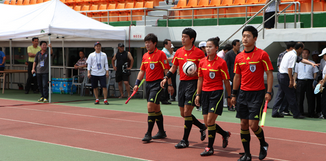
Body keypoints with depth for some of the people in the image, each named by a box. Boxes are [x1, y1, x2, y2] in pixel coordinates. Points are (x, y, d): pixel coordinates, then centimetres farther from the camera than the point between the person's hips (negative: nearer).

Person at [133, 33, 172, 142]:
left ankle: (148, 134, -13)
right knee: (156, 108, 13)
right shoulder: (145, 56, 12)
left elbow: (166, 70, -10)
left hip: (157, 83, -7)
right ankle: (161, 132, 24)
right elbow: (142, 71, 18)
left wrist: (169, 85, -12)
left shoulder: (161, 54, -9)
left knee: (150, 106, -16)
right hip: (148, 83, 7)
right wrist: (137, 84, 10)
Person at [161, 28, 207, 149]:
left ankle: (185, 140, 0)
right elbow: (173, 68, 18)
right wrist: (166, 78, 5)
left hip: (193, 83, -6)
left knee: (187, 112, -10)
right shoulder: (179, 52, 10)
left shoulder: (199, 53, -7)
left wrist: (195, 73, -23)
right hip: (182, 83, 7)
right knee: (183, 113, 10)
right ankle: (202, 127, 33)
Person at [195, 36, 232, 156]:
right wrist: (198, 94, 11)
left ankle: (210, 147, 2)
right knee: (207, 123, 6)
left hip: (216, 93, -6)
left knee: (210, 120, -10)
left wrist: (229, 96, -1)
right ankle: (225, 134, 32)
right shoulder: (202, 62, 6)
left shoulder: (221, 62, -9)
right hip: (205, 93, 6)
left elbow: (226, 81, -4)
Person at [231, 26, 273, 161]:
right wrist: (234, 94, 13)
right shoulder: (239, 57, 7)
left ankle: (263, 144, 21)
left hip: (257, 94, -5)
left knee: (253, 125, -8)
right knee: (244, 124, 5)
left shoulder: (262, 54, -7)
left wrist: (269, 92, -13)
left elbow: (269, 74, -6)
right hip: (243, 93, 5)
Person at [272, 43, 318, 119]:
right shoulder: (293, 55, -14)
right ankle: (296, 114, 4)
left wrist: (311, 63, 13)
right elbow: (289, 68, -21)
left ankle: (275, 112, 12)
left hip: (280, 74, 10)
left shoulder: (290, 53, 17)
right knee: (291, 96, -2)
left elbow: (302, 60, 23)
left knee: (280, 94, 13)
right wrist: (291, 80, -19)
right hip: (285, 76, -10)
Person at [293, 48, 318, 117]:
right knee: (299, 98, -2)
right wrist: (294, 81, 4)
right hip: (300, 81, 1)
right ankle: (300, 112, 5)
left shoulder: (312, 63, 13)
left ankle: (311, 113, 2)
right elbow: (295, 73, 15)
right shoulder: (298, 63, 16)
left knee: (310, 98, -3)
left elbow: (315, 73, 10)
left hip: (309, 81, -1)